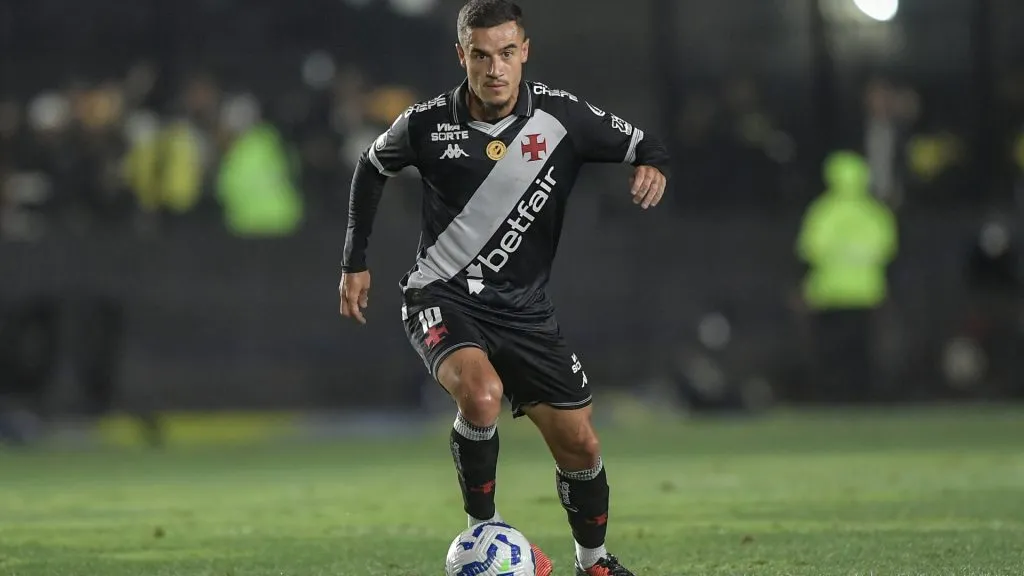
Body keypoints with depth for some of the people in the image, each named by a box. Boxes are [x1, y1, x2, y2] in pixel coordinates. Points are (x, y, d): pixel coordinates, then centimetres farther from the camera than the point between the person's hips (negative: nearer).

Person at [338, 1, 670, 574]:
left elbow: (646, 146, 1)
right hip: (443, 295, -3)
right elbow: (373, 167, 11)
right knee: (481, 393, -33)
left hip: (524, 307, 3)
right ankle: (483, 528, -11)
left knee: (580, 443, 4)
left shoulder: (561, 115, -9)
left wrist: (653, 166, -24)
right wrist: (356, 261, 11)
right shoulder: (428, 123, -10)